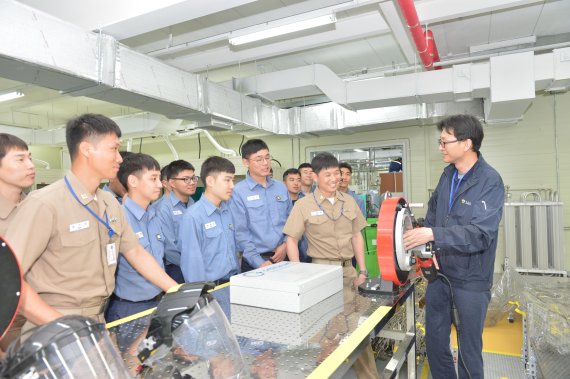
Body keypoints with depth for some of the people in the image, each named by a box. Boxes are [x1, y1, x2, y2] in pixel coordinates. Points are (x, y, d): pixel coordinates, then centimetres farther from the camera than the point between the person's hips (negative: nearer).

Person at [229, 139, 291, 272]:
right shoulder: (238, 192, -9)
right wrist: (259, 263, -16)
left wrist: (286, 244, -6)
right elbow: (241, 233, -12)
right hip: (255, 261, -4)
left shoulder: (281, 187, 7)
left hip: (283, 257, 4)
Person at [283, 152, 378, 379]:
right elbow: (291, 240, -5)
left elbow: (357, 236, 12)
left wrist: (362, 270, 7)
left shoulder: (349, 201, 6)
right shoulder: (303, 205, -7)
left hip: (348, 269, 4)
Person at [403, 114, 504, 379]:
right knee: (434, 340, 19)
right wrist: (428, 248, 0)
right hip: (440, 272, 6)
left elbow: (481, 234, -26)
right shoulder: (448, 174, 2)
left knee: (469, 349, 12)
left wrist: (433, 235, -29)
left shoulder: (490, 181, -17)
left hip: (471, 279, -6)